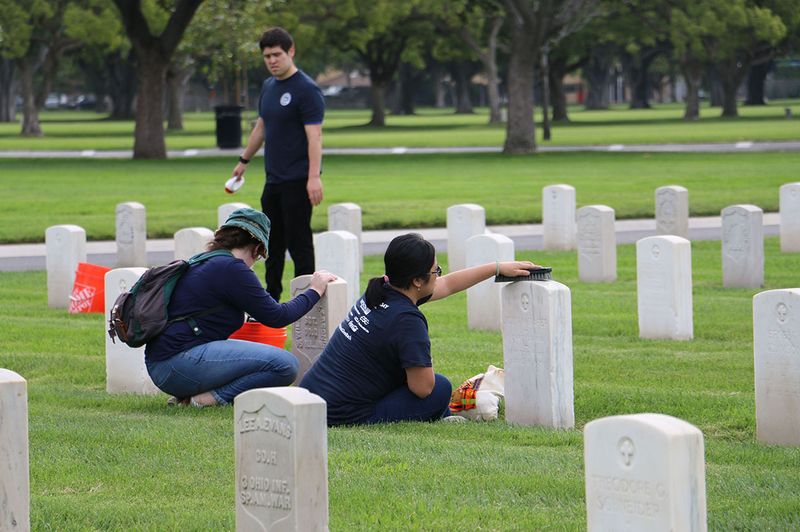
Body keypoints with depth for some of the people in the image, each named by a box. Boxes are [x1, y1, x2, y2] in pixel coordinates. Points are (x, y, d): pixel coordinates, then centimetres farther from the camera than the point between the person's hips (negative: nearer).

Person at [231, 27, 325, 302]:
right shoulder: (268, 87, 13)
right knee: (272, 242, 13)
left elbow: (314, 135, -19)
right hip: (273, 179, 8)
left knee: (298, 242, -5)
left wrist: (314, 176, -26)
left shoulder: (306, 90, -13)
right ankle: (271, 298, 20)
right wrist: (244, 160, 29)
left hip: (297, 181, -8)